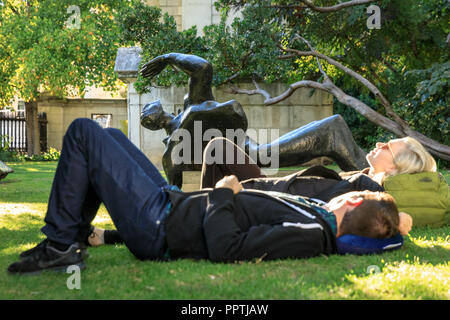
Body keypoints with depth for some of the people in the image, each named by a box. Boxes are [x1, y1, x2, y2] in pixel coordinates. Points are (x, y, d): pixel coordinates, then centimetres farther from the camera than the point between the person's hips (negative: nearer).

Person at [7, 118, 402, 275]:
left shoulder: (310, 236, -28)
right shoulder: (315, 214, 2)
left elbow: (225, 248, -32)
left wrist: (223, 194, -18)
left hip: (156, 225, -9)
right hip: (174, 203, 9)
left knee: (83, 131, -6)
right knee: (110, 135, 25)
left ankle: (60, 245, 5)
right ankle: (70, 240, 26)